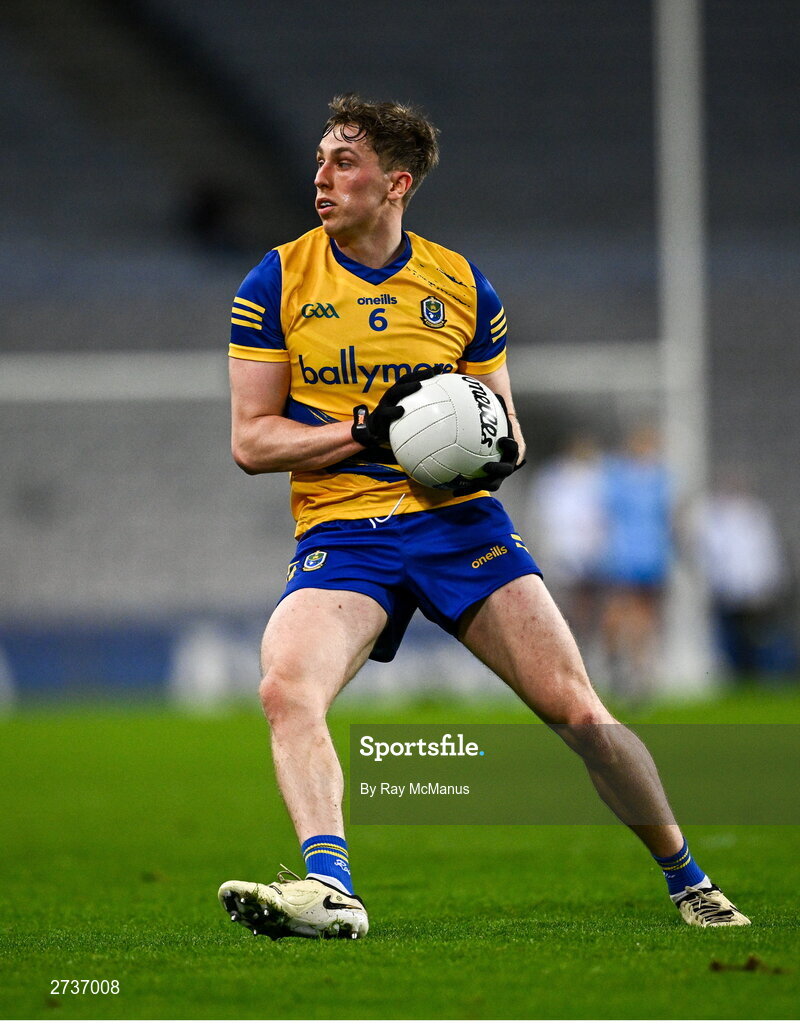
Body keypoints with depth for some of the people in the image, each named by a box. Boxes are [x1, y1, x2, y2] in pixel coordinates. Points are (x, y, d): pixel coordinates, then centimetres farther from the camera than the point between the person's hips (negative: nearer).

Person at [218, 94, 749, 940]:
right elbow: (251, 440, 1)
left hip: (456, 519, 1)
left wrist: (501, 449, -9)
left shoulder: (461, 286, 8)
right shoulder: (278, 282, 3)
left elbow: (501, 426, 16)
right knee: (286, 687, -30)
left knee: (577, 710, -6)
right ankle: (329, 888, -37)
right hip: (339, 533, -1)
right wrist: (364, 431, -14)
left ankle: (687, 880, 11)